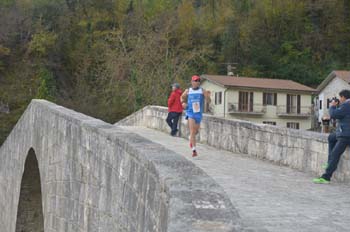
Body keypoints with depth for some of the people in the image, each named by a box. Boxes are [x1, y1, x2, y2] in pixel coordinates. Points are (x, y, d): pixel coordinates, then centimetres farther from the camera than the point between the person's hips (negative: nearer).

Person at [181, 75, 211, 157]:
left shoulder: (202, 91, 0)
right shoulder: (188, 91, 3)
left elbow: (208, 101, -6)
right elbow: (182, 97, 22)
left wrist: (207, 96, -28)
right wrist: (183, 103, 1)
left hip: (198, 113, 2)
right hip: (190, 112, -2)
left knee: (196, 131, 15)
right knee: (192, 131, -13)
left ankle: (191, 138, 48)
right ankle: (194, 149, -15)